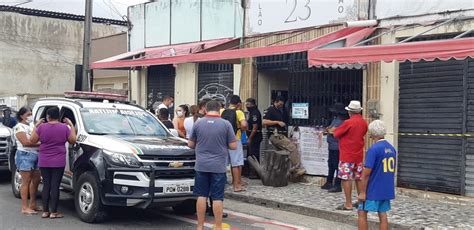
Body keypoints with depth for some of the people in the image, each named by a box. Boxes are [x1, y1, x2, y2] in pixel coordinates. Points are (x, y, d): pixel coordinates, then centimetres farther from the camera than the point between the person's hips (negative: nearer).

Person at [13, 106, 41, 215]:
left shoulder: (32, 126, 19)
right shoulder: (19, 127, -7)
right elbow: (25, 142, -17)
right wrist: (40, 143, -19)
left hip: (36, 156, 8)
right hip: (25, 156, -8)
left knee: (36, 180, 10)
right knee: (26, 182, -6)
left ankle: (33, 204, 20)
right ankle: (25, 207, -4)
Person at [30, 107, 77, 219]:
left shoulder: (42, 127, -4)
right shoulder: (64, 127, -6)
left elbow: (32, 140, 2)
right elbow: (73, 141, 1)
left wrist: (36, 125, 11)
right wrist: (71, 125, 7)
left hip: (44, 162, 2)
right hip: (58, 162, -2)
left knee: (46, 185, 10)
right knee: (55, 186, 1)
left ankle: (45, 211, 13)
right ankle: (53, 212, 2)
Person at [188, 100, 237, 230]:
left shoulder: (198, 123, 0)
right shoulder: (226, 124, -6)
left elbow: (190, 144, 7)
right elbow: (233, 146, -5)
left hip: (201, 166, 2)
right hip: (218, 166, -2)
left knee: (201, 196, 9)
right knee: (217, 198, 3)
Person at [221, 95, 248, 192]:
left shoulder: (221, 111, 3)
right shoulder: (238, 112, -10)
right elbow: (244, 124, -23)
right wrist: (243, 129, -3)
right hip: (235, 140, -5)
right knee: (237, 163, 1)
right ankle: (237, 185, 1)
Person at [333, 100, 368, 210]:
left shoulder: (348, 123, -17)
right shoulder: (364, 123, 3)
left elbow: (336, 134, -9)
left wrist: (333, 131, 14)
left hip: (347, 156, -7)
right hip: (359, 155, 7)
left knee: (346, 179, -2)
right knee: (358, 178, 14)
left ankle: (348, 204, -1)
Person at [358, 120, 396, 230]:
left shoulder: (373, 149, -17)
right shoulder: (392, 148, 6)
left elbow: (366, 173, -18)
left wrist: (362, 192, -13)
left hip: (373, 190, -7)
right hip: (387, 190, 7)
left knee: (362, 213, 5)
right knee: (383, 214, 10)